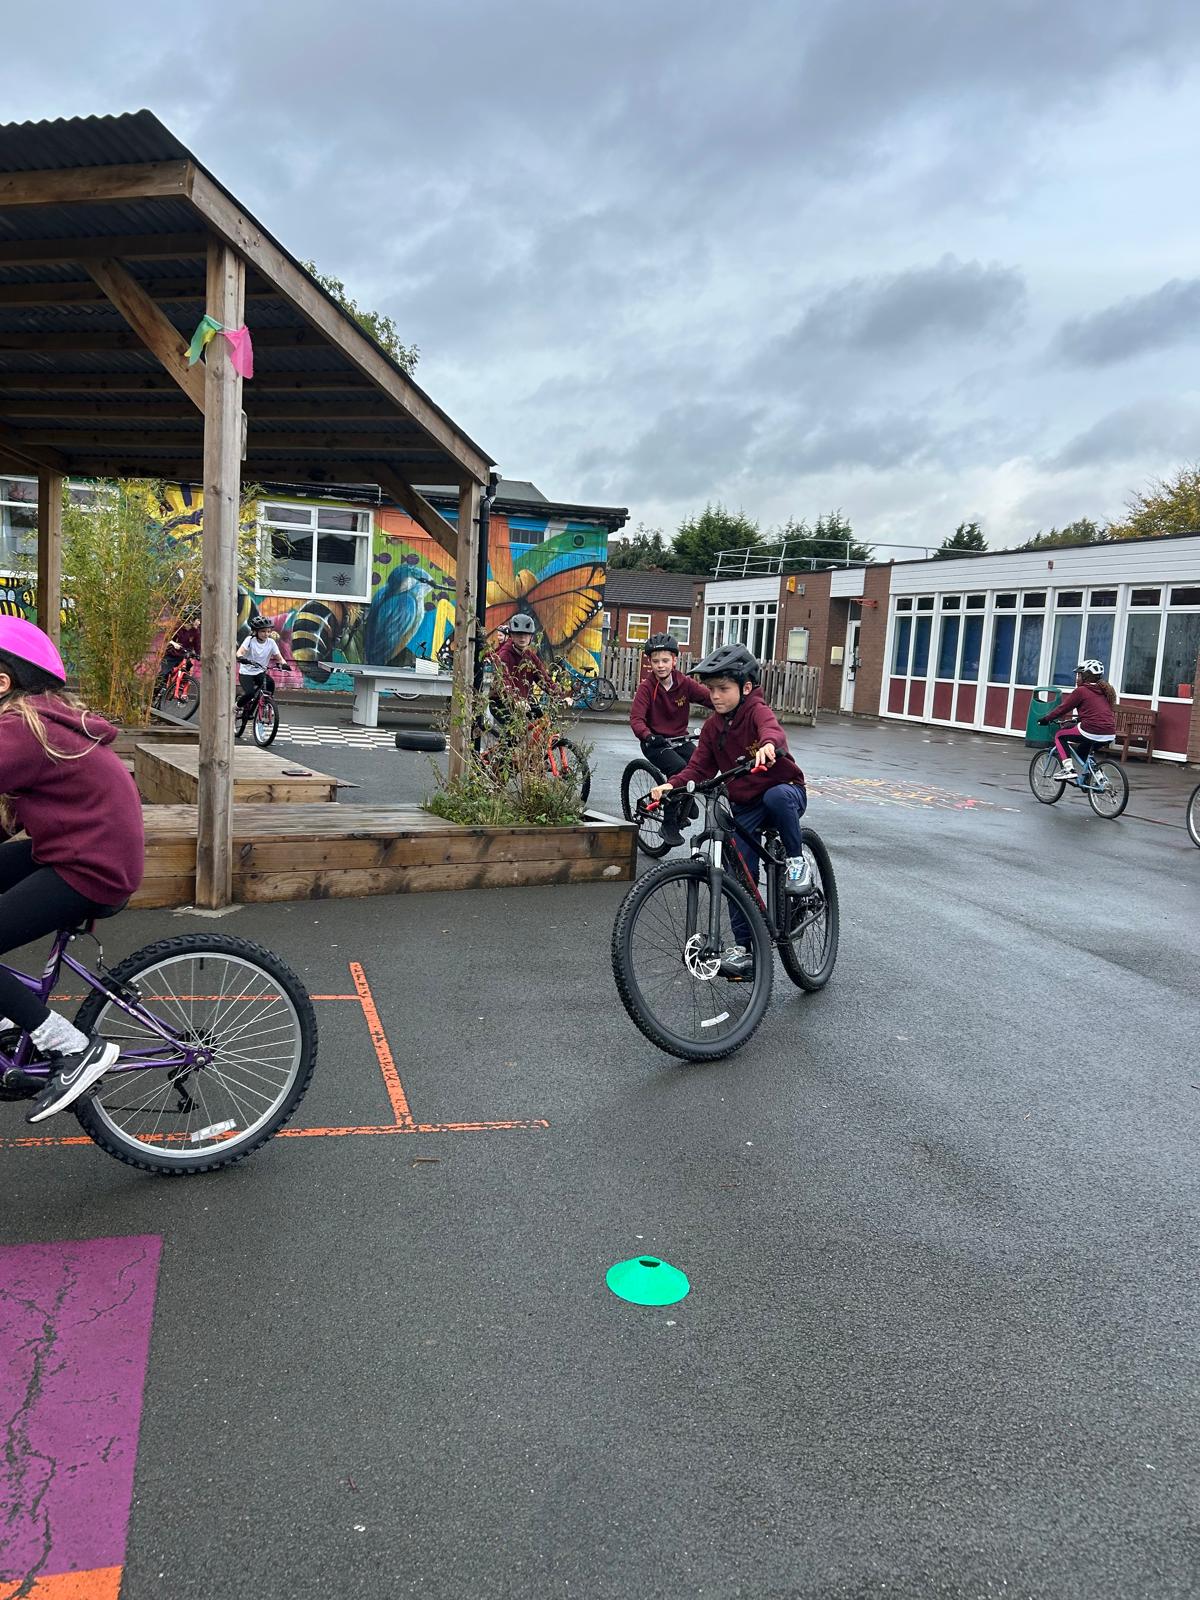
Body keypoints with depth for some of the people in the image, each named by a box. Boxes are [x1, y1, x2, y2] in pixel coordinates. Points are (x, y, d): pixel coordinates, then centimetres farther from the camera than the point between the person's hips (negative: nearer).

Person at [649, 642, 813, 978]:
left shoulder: (757, 711, -16)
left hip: (786, 791, -5)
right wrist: (672, 785, -24)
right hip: (744, 806, 5)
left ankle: (797, 860, -17)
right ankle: (745, 950, 5)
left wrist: (768, 745, -64)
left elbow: (772, 729, -39)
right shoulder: (713, 727, 1)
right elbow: (699, 767, -4)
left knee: (777, 796, -41)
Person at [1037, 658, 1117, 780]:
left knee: (1060, 736, 13)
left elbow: (1063, 708, 1)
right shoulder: (1105, 691, 19)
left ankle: (1068, 769, 0)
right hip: (1110, 735, 7)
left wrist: (1046, 718, 14)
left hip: (1091, 732, -7)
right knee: (1083, 751, 33)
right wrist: (1079, 719, 42)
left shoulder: (1081, 691, -2)